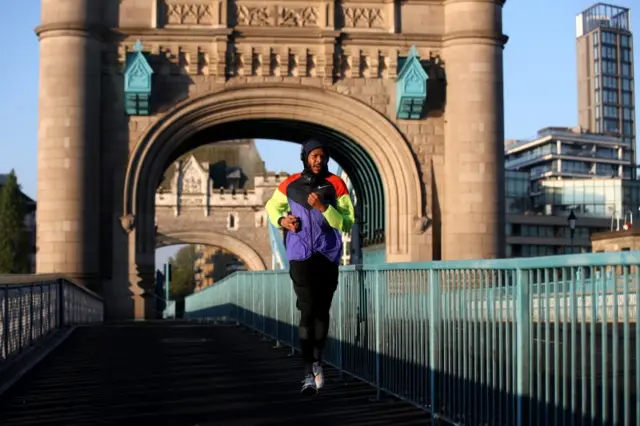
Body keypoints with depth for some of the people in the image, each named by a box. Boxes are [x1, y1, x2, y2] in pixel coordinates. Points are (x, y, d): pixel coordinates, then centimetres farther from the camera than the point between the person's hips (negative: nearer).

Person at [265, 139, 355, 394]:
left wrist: (323, 207, -21)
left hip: (328, 257, 1)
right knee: (307, 312, -9)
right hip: (301, 256, -1)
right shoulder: (290, 185, 3)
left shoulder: (336, 185, -2)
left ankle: (318, 361, 31)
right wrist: (281, 220, 1)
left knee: (322, 311, 11)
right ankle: (309, 373, -9)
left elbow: (347, 223, -7)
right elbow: (272, 206, 22)